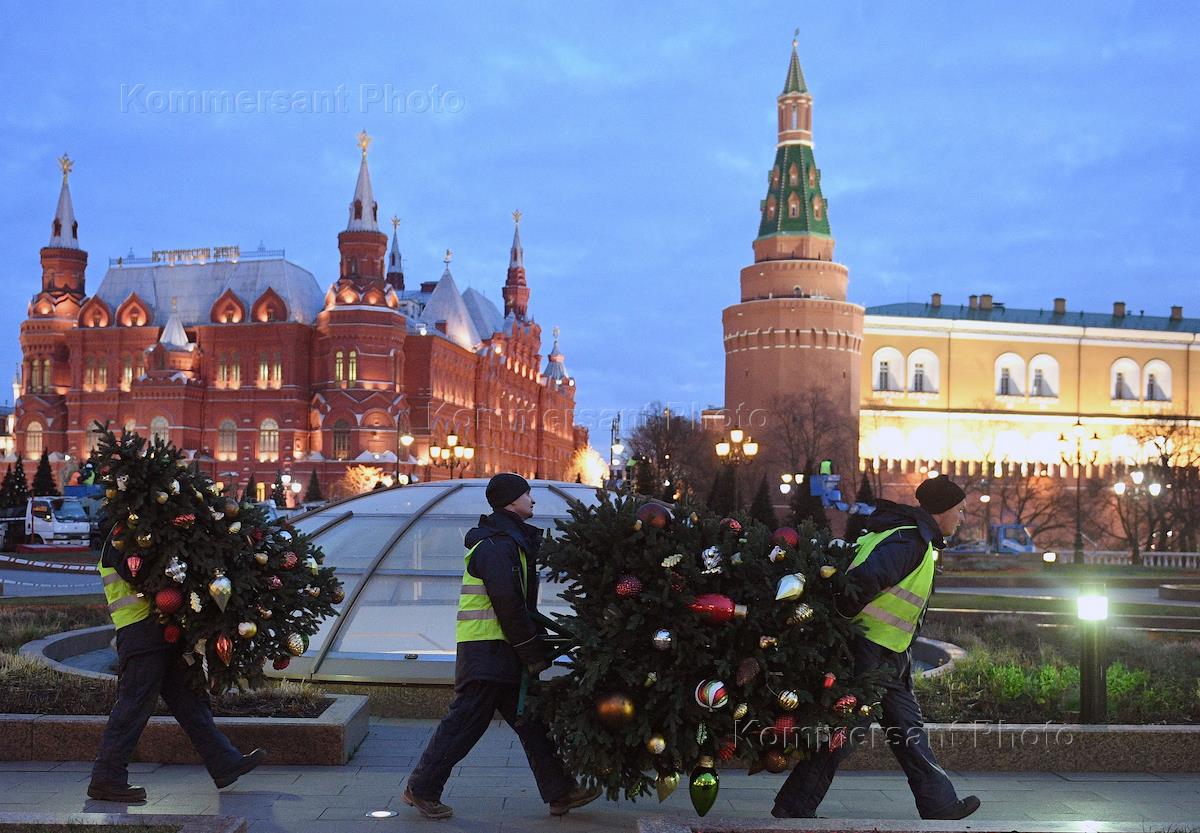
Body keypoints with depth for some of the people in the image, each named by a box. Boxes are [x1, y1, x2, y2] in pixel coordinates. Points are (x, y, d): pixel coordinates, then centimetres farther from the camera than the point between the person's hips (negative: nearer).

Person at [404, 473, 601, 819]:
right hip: (487, 651, -10)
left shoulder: (510, 541, 18)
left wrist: (537, 649, 14)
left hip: (504, 652, 10)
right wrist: (534, 654, -15)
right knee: (465, 723, -3)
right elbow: (508, 606, -20)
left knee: (532, 722, 10)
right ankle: (422, 789, 9)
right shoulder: (495, 546, -15)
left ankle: (560, 792, 13)